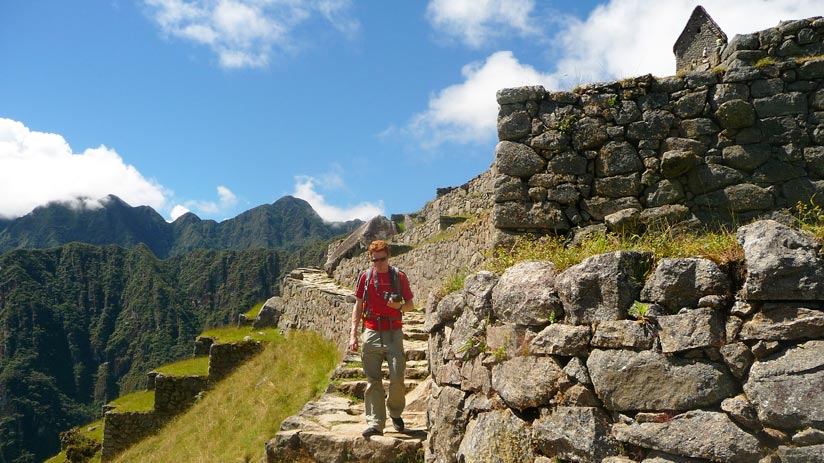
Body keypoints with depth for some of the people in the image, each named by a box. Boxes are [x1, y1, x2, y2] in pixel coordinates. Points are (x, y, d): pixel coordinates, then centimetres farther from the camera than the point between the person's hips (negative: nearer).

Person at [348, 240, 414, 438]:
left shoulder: (399, 276, 3)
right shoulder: (365, 277, 7)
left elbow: (410, 305, 9)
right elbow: (358, 305, 10)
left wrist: (399, 306, -14)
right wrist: (353, 334, 3)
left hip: (393, 332, -1)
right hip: (371, 332, 1)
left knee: (397, 377, -5)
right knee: (373, 380, 1)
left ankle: (395, 413, 21)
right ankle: (375, 423, 6)